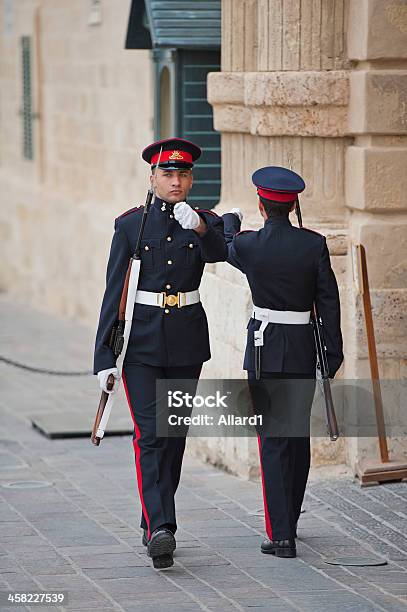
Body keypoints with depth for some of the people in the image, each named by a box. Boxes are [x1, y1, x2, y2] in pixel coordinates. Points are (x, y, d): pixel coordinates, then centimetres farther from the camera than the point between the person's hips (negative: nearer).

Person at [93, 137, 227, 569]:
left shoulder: (206, 223, 4)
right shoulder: (130, 225, -1)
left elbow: (218, 253, -21)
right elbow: (113, 293, -2)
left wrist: (198, 227, -42)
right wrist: (104, 358, -7)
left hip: (186, 341, 3)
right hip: (141, 342, -2)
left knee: (174, 434, 10)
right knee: (149, 433, -13)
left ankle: (155, 522, 24)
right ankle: (160, 529, -22)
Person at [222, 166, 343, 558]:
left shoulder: (248, 245, -8)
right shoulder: (314, 245, -5)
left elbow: (224, 246, 17)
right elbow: (329, 302, -3)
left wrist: (231, 220, 39)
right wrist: (334, 355, 6)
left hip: (265, 350, -2)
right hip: (303, 350, 2)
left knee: (273, 441, -2)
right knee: (299, 437, 16)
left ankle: (281, 536, -8)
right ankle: (289, 522, 30)